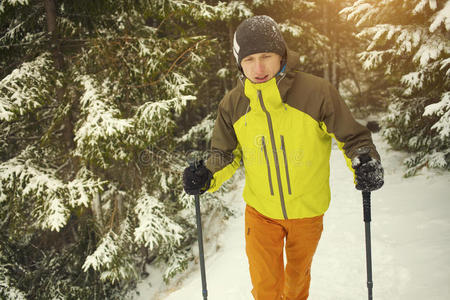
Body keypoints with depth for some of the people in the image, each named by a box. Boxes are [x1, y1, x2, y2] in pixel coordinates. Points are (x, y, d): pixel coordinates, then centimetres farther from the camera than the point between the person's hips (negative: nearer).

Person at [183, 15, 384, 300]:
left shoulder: (317, 92, -21)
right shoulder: (233, 103, -12)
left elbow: (351, 136, -9)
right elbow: (226, 153, 1)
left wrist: (365, 162, -29)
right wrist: (207, 176, -18)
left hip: (307, 208, 0)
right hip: (260, 209, 1)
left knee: (299, 271, 26)